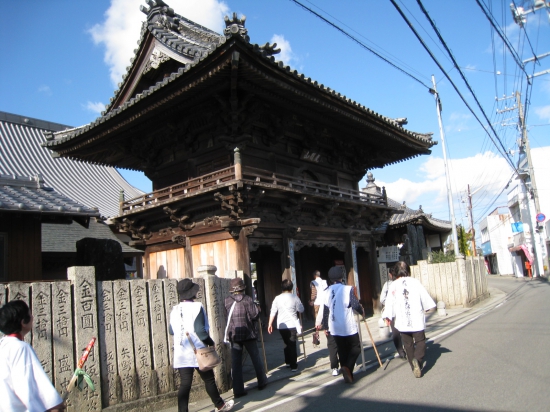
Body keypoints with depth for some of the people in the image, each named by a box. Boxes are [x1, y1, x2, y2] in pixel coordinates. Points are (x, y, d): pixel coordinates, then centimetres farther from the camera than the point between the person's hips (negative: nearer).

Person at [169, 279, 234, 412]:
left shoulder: (174, 310, 3)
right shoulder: (197, 307, -15)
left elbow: (171, 331, 11)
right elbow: (200, 330, -20)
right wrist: (210, 342, -7)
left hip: (181, 353, 4)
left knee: (185, 383, 8)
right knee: (209, 379, 13)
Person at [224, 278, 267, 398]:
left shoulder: (227, 301, -2)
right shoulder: (247, 299, -10)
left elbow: (226, 316, 6)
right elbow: (255, 315, -11)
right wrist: (256, 307, 8)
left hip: (234, 335, 2)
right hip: (248, 334, -2)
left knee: (235, 362, 5)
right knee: (255, 358, 15)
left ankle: (238, 390, 6)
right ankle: (262, 382, 27)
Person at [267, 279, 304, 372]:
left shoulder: (277, 298, 0)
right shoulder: (294, 297, -6)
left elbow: (273, 312, -1)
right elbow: (301, 309, 2)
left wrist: (270, 324, 6)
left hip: (281, 326, 3)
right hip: (292, 325, -3)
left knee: (286, 343, 21)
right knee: (293, 345, 4)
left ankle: (288, 362, 31)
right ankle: (293, 366, 4)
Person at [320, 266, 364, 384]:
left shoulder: (327, 292, 3)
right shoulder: (347, 289, -12)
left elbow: (325, 311, 7)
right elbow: (356, 305, -13)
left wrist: (325, 326, 17)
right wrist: (362, 311, 8)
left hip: (334, 328, 5)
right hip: (348, 326, -5)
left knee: (342, 350, 14)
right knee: (356, 347, 9)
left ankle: (347, 374, 16)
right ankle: (347, 367, -13)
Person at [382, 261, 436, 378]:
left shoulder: (393, 285, -1)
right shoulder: (415, 282, -2)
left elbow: (389, 303, 1)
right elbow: (425, 297, 6)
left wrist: (388, 316, 12)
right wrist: (427, 308, 24)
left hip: (402, 321, 1)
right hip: (417, 319, -1)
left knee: (408, 344, 13)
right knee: (420, 341, 6)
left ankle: (414, 366, 15)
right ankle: (418, 360, -18)